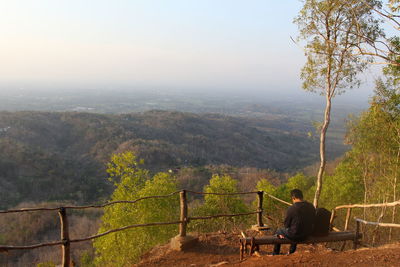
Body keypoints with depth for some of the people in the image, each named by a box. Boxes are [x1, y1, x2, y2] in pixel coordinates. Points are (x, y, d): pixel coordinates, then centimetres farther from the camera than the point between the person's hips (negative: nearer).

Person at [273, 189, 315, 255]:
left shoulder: (291, 209, -23)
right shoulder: (311, 206, -6)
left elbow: (286, 225, -12)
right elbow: (312, 221, 8)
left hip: (295, 235, -6)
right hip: (308, 234, 6)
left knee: (279, 231, 23)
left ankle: (275, 254, 40)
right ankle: (291, 252, 50)